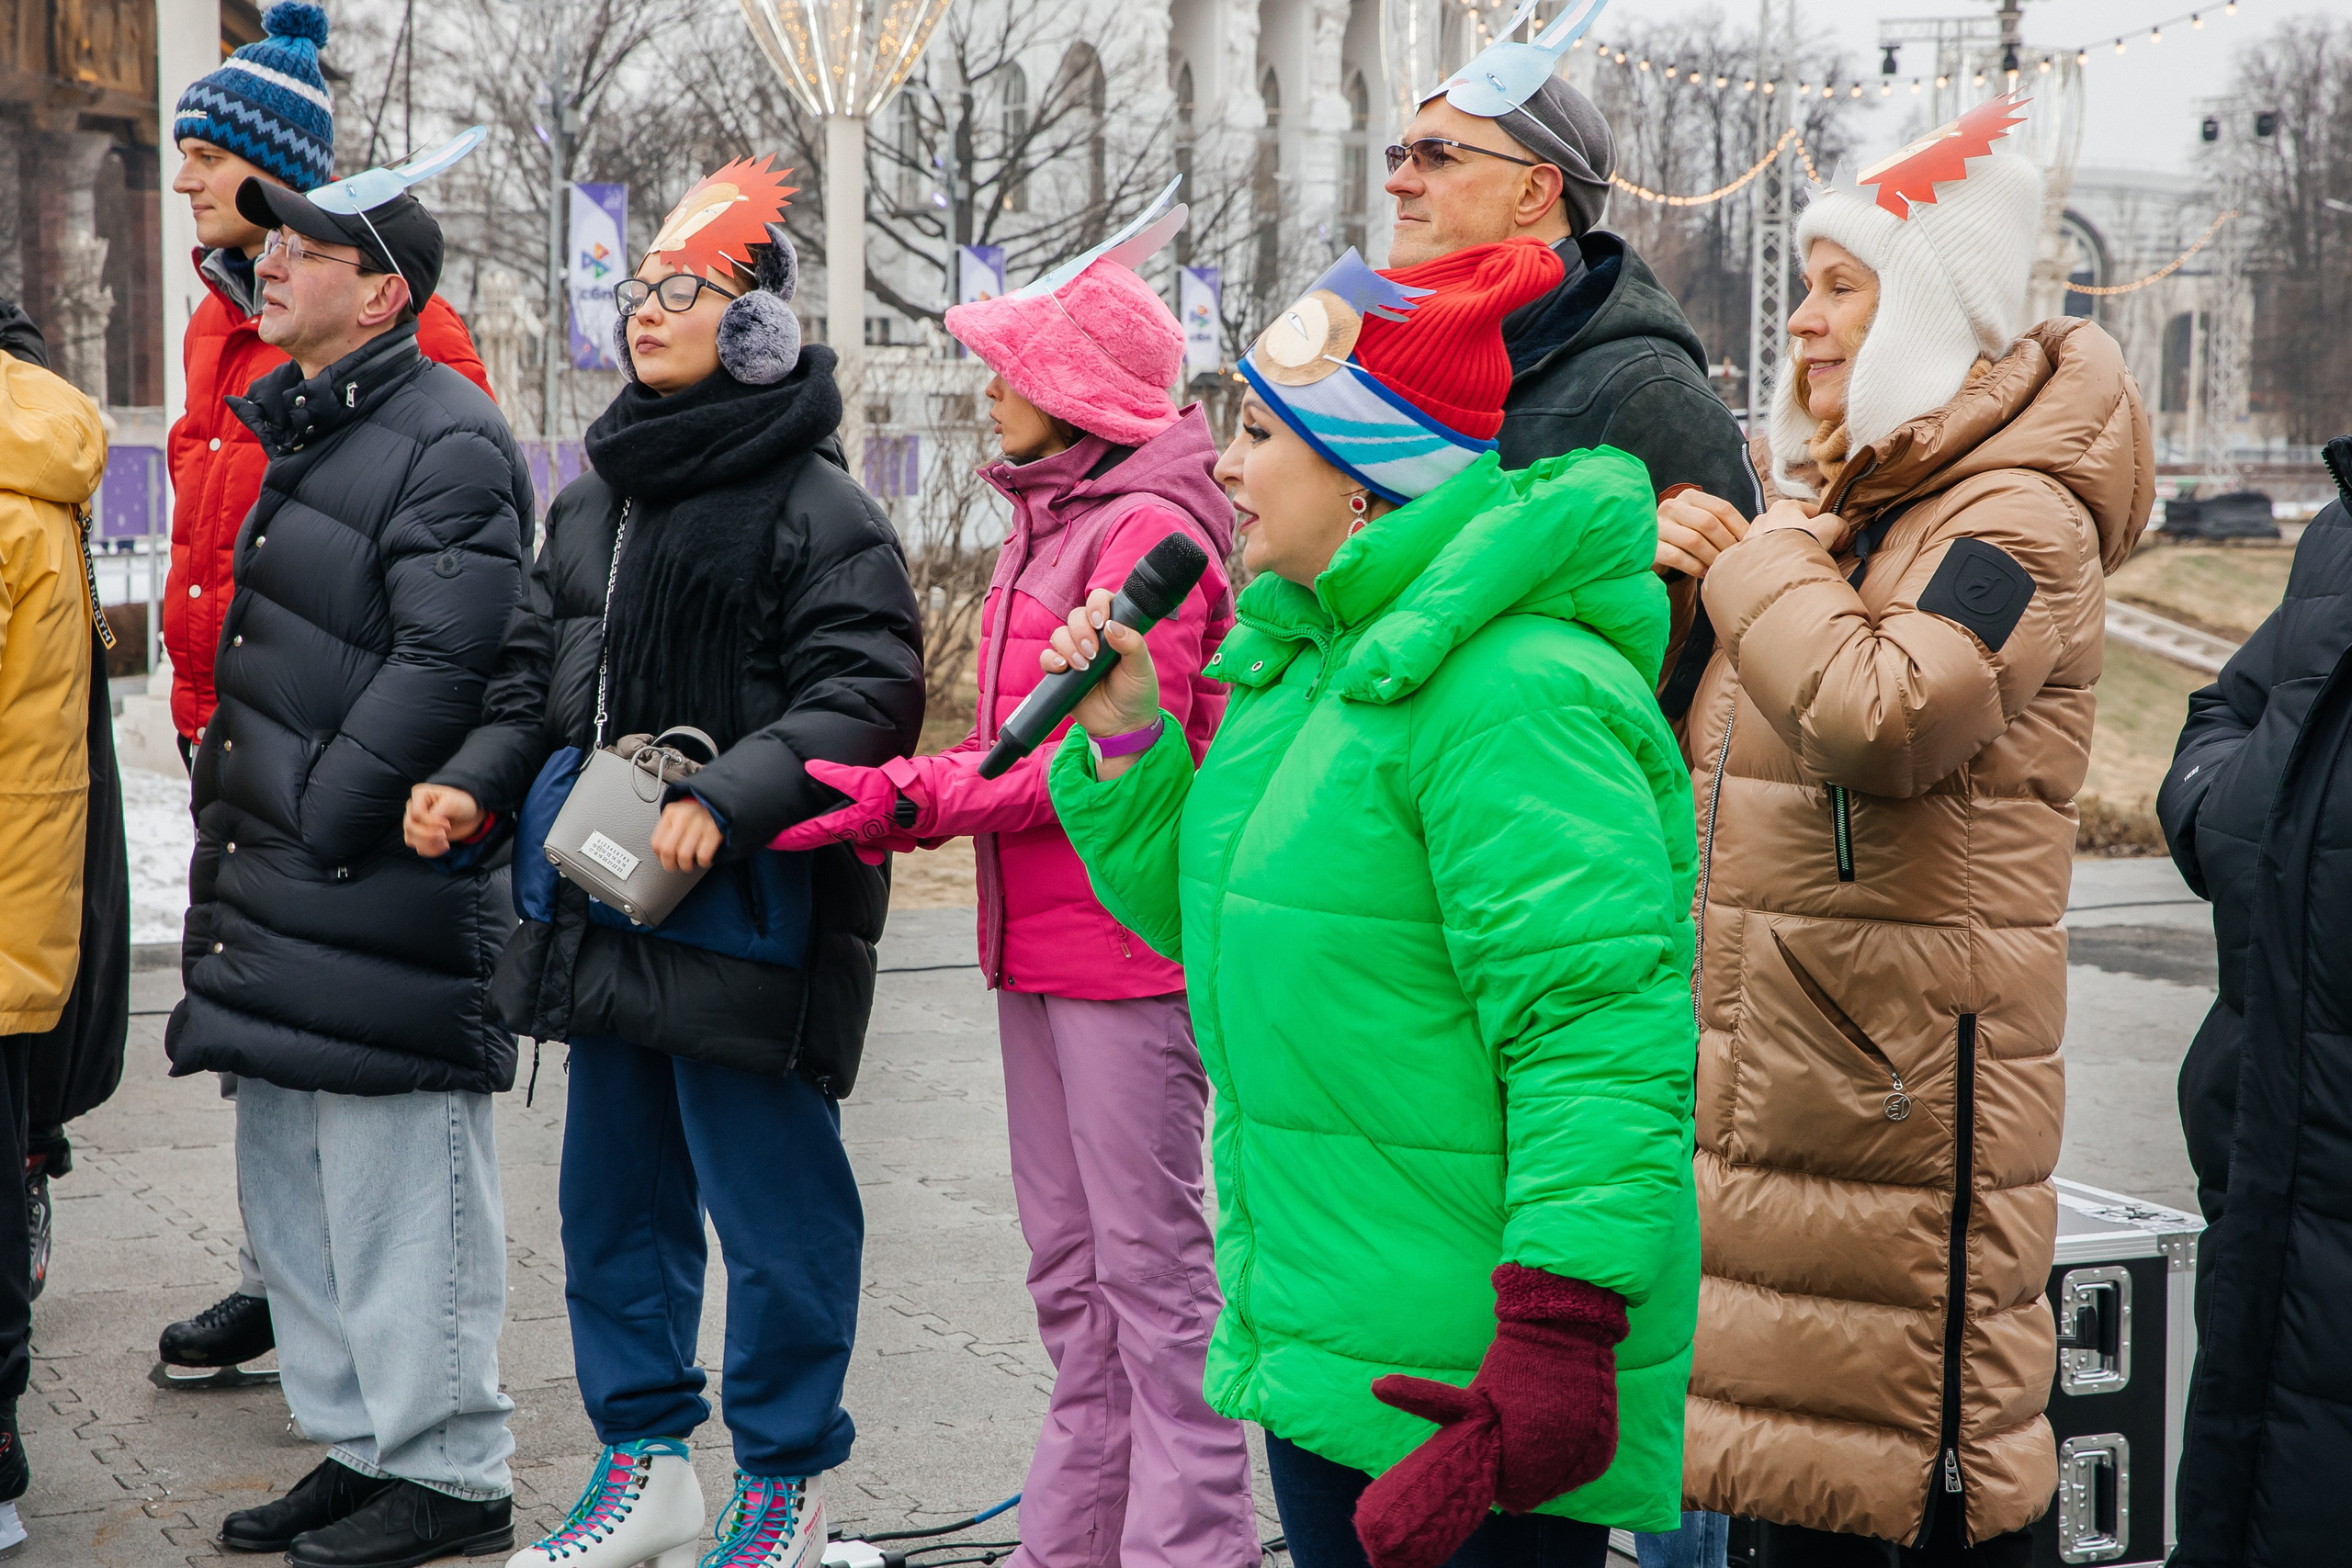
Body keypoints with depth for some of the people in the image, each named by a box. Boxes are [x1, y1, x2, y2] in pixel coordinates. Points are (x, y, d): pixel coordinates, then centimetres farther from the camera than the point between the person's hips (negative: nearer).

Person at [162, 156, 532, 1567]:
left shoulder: (447, 440, -12)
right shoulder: (303, 430, 19)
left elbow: (447, 664, -20)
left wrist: (320, 820, -19)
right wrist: (240, 827, 17)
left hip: (382, 884, -10)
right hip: (282, 890, 10)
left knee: (396, 1186, -4)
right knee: (296, 1185, 15)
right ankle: (361, 1445, 26)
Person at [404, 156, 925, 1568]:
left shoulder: (816, 503, -9)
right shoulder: (594, 497, 15)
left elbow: (866, 695, -16)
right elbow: (540, 671, 21)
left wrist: (726, 802, -26)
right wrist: (477, 784, 5)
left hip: (743, 908, -8)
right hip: (601, 899, 8)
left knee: (773, 1200, -1)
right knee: (613, 1189, 15)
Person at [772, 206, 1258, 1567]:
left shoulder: (1148, 527, -12)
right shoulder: (1049, 521, 18)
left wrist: (916, 799, -17)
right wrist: (903, 800, 3)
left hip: (1127, 945, -10)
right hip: (1039, 944, 10)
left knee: (1150, 1260, -4)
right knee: (1069, 1263, 15)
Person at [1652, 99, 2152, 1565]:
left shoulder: (2019, 518, -12)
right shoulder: (1851, 495, 16)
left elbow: (1884, 719, -30)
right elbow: (1703, 745, 22)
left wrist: (1763, 562, -14)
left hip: (1908, 1058, -9)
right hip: (1778, 1044, 9)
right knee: (1805, 1442, 15)